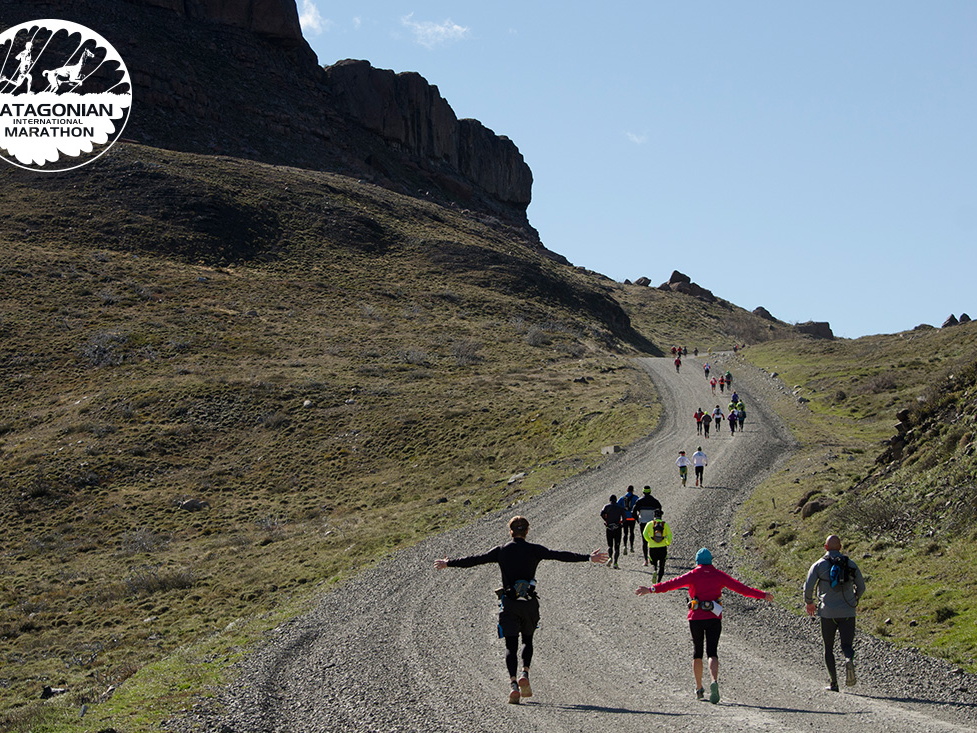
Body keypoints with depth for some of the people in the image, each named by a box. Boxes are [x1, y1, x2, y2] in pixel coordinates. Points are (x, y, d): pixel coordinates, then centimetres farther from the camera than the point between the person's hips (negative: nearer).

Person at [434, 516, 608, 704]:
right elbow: (561, 555, -6)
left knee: (511, 645, 2)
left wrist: (448, 563, 20)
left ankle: (513, 683, -14)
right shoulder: (534, 550, 0)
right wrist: (589, 558, -5)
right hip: (529, 602, 0)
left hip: (508, 603, 0)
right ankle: (525, 674, 0)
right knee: (528, 640, 20)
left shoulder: (501, 551, 3)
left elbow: (475, 559, 8)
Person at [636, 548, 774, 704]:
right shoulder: (719, 575, 5)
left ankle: (699, 689, 18)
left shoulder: (693, 575, -1)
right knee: (712, 652, -3)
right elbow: (741, 587, 7)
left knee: (697, 652, 13)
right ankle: (714, 681, -30)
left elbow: (673, 583, -14)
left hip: (696, 618, 0)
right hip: (714, 618, 1)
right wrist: (763, 595, 15)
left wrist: (652, 589, -19)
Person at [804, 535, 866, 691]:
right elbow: (861, 587, 11)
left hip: (827, 612, -1)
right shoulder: (850, 564, 7)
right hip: (847, 612, 1)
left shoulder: (819, 565, 1)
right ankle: (849, 659, -32)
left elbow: (808, 586, -5)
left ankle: (833, 682, 5)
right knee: (847, 645, 3)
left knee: (828, 648, 10)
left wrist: (809, 603, 13)